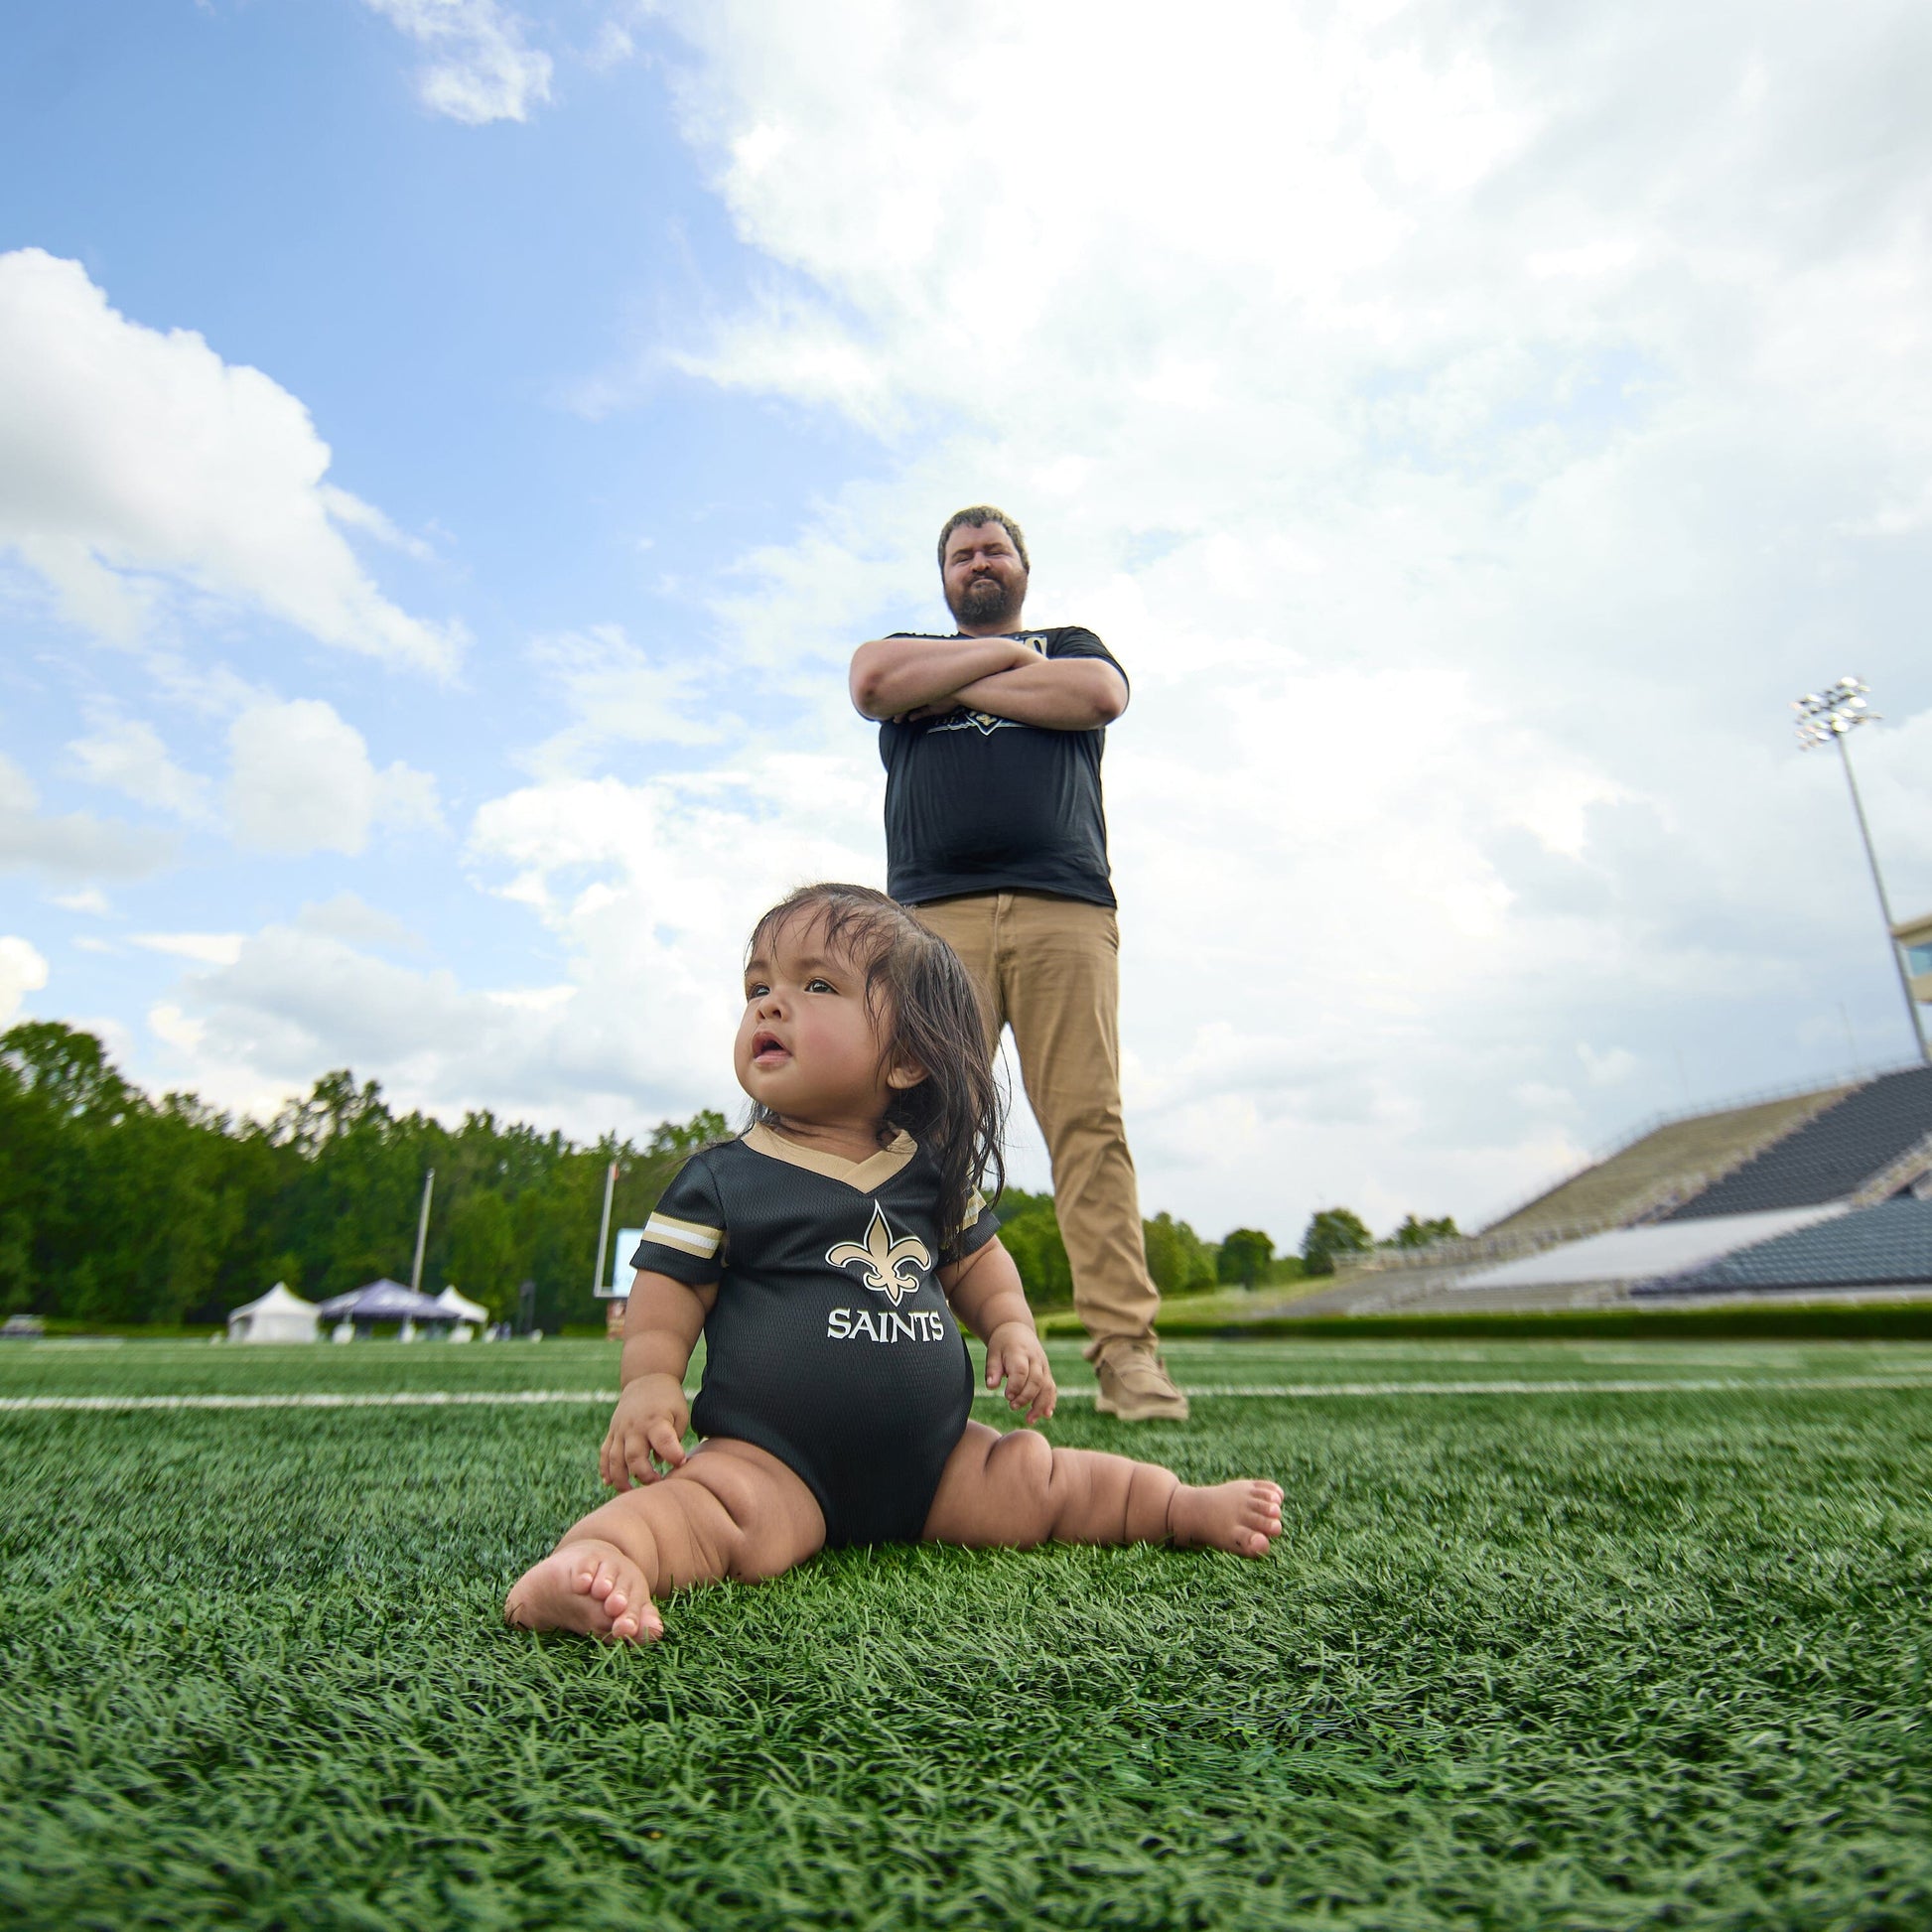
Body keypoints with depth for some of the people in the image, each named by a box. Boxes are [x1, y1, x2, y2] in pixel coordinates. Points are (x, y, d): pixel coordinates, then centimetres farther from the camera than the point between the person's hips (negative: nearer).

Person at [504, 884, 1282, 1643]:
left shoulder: (932, 1171, 6)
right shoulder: (722, 1178, -3)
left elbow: (976, 1258, 18)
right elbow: (667, 1289, -2)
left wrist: (1011, 1328, 2)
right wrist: (649, 1380, -18)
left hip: (934, 1457, 4)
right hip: (777, 1461, -3)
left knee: (1036, 1478, 4)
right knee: (715, 1503, -32)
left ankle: (1187, 1506, 22)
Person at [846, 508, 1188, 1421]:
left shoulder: (1072, 643, 29)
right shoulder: (908, 649, 31)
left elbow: (1100, 695, 4)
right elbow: (873, 679, 6)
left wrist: (957, 688, 8)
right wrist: (1001, 654, 11)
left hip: (1063, 908, 0)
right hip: (934, 914, 1)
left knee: (1089, 1120, -11)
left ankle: (1124, 1349, -11)